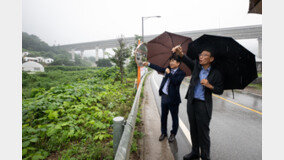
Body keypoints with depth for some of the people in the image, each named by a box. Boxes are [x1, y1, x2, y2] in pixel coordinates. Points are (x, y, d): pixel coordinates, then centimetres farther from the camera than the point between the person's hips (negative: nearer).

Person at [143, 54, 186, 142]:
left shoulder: (181, 73, -10)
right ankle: (163, 132, 35)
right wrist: (148, 64, 10)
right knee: (163, 116, 17)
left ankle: (173, 134, 32)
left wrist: (169, 73, -17)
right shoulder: (168, 69, 8)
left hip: (173, 98, -5)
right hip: (164, 96, 6)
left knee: (174, 117, 12)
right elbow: (159, 68, 13)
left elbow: (176, 81, -24)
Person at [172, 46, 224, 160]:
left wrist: (209, 85, -18)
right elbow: (187, 60, -15)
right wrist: (180, 53, -35)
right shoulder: (196, 65, 4)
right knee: (193, 130, 17)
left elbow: (220, 91, 0)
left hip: (204, 105, -3)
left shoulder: (216, 73, -4)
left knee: (203, 132, 5)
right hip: (191, 102, 4)